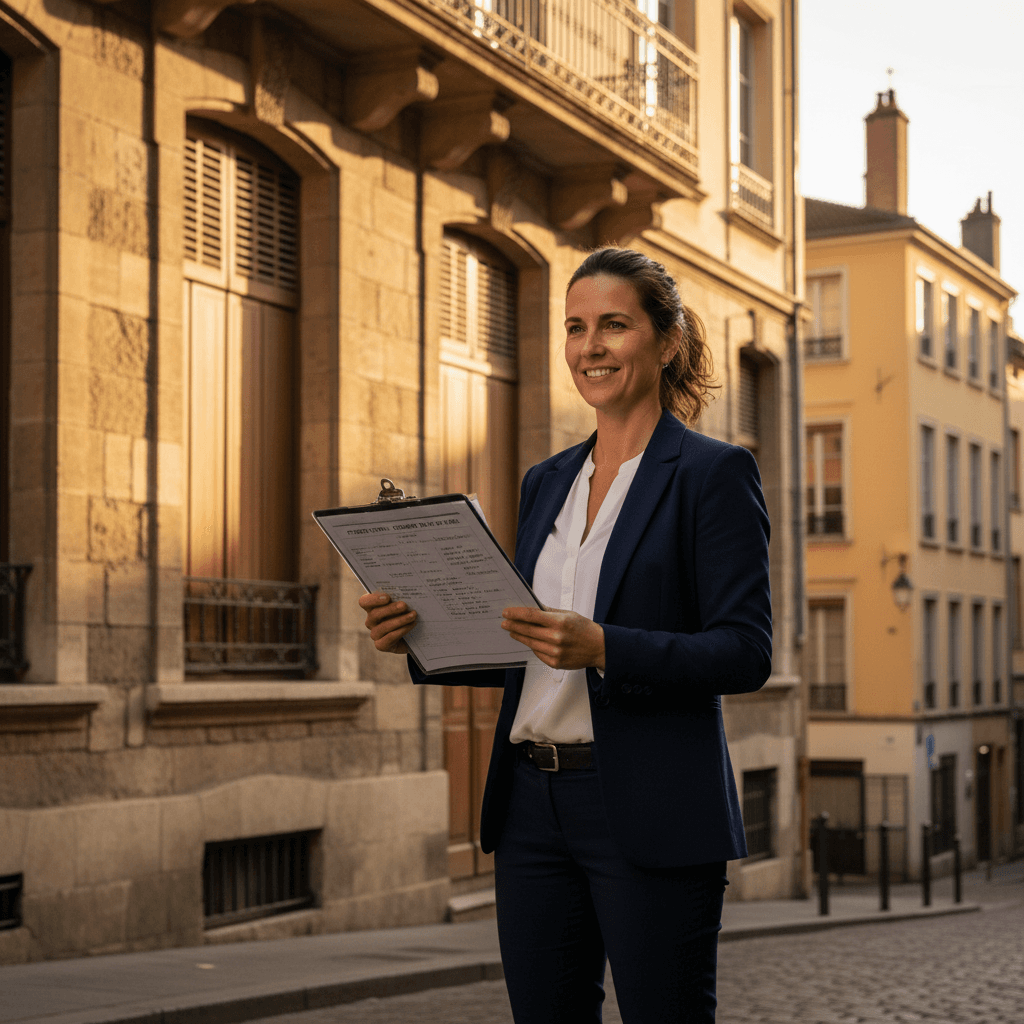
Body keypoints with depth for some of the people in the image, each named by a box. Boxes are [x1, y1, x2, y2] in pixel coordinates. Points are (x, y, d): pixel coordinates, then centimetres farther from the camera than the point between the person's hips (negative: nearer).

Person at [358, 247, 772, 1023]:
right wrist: (422, 638, 0)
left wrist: (603, 647, -24)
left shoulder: (714, 474, -4)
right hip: (533, 806, 6)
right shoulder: (547, 482, 15)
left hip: (649, 813, -6)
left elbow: (747, 653, -11)